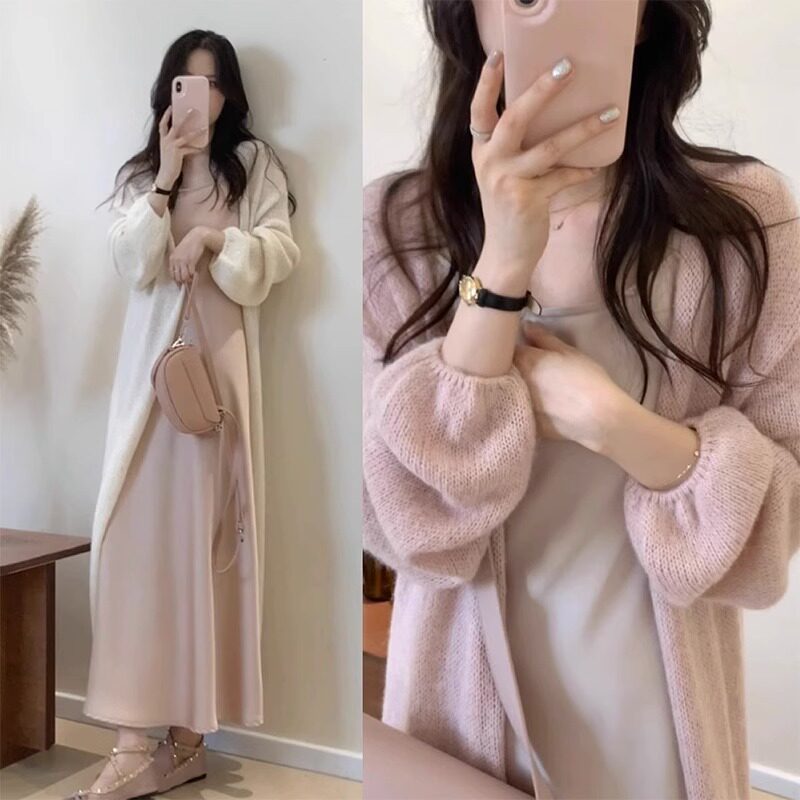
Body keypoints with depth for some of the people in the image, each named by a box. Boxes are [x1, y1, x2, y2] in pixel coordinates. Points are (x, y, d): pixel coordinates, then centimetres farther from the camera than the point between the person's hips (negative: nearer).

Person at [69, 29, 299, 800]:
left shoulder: (255, 163, 9)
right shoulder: (140, 172, 17)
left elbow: (281, 252, -2)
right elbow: (131, 265, 3)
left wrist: (213, 237, -15)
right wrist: (164, 182, -4)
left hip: (219, 358, -3)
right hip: (151, 361, 3)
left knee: (203, 529, -3)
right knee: (139, 530, -4)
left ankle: (186, 728, 5)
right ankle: (141, 734, 2)